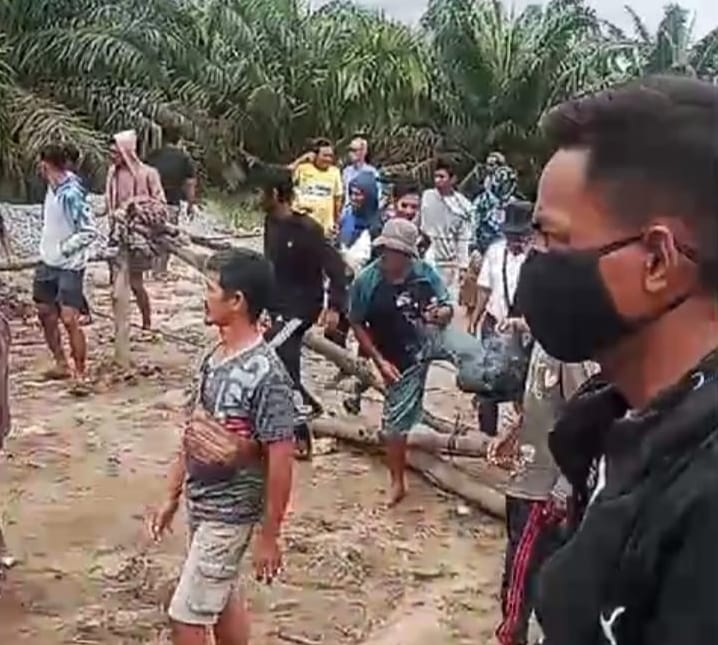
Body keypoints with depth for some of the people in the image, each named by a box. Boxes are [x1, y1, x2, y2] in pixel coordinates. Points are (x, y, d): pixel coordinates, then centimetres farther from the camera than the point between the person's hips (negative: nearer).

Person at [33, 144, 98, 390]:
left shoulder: (71, 194, -22)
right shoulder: (53, 187, 3)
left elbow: (90, 231, -24)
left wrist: (64, 249, -19)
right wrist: (48, 247, 9)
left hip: (69, 266, -9)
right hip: (47, 262, 9)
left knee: (70, 320, -13)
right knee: (45, 314, 16)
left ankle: (80, 375, -5)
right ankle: (61, 364, 30)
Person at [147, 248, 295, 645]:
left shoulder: (266, 374, -25)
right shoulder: (213, 358, 1)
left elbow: (280, 461, -21)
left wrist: (269, 537, -17)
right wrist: (171, 497, 14)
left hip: (229, 514, -8)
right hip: (200, 504, 8)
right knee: (223, 597, 21)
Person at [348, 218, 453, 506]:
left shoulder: (425, 273, -11)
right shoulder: (366, 282, -15)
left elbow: (448, 307, -2)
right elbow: (357, 324, -6)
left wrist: (440, 314, -27)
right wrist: (380, 361, -12)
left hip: (433, 339, 3)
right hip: (402, 360, -3)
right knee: (395, 420, 3)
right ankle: (397, 483, 19)